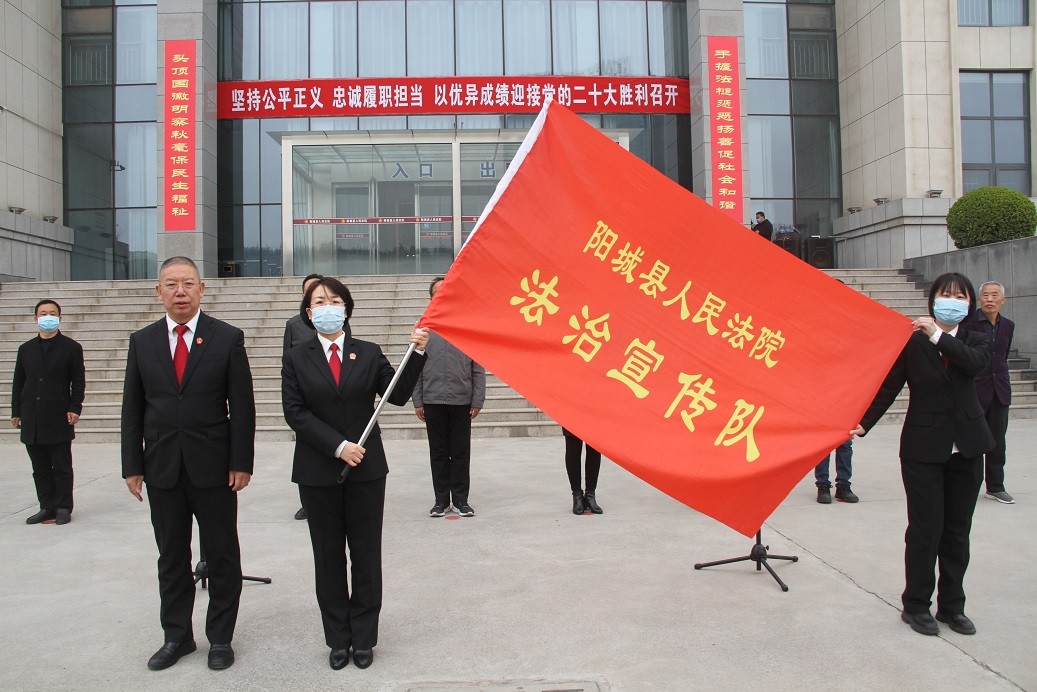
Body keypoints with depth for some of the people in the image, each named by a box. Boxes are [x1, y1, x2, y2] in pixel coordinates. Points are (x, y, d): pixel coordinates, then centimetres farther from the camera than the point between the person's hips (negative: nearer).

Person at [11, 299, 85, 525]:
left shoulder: (71, 348, 3)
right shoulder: (26, 349, 13)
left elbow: (78, 382, 0)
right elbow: (18, 383, 14)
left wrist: (74, 408, -9)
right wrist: (16, 412, 8)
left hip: (59, 419, -4)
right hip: (32, 420, 4)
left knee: (62, 468, 2)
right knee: (40, 469, 9)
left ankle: (63, 508, 10)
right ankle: (47, 508, 16)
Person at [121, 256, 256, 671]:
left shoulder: (228, 338, -3)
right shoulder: (142, 342, 6)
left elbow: (242, 406, -4)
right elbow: (132, 408, 7)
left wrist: (241, 462, -8)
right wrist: (132, 466, 3)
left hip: (213, 467, -2)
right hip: (161, 469, 3)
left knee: (222, 557, 8)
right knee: (171, 558, 13)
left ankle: (220, 637, 23)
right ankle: (177, 636, 29)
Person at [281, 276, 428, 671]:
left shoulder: (368, 354, 4)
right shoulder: (296, 359, 1)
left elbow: (398, 395, -2)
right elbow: (294, 412, -7)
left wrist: (417, 353, -13)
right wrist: (338, 446, -15)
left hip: (366, 469, 0)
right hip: (318, 472, 0)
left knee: (366, 555, 8)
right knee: (328, 557, 10)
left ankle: (363, 638, 21)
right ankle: (338, 639, 23)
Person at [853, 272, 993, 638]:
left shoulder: (974, 340, 6)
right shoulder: (912, 341, -3)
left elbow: (977, 362, -18)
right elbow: (889, 387, -7)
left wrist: (938, 336, -21)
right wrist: (864, 422, -18)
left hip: (965, 448, 3)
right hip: (923, 448, -3)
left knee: (957, 529, 11)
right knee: (926, 528, -1)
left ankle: (952, 605, 23)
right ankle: (915, 605, 14)